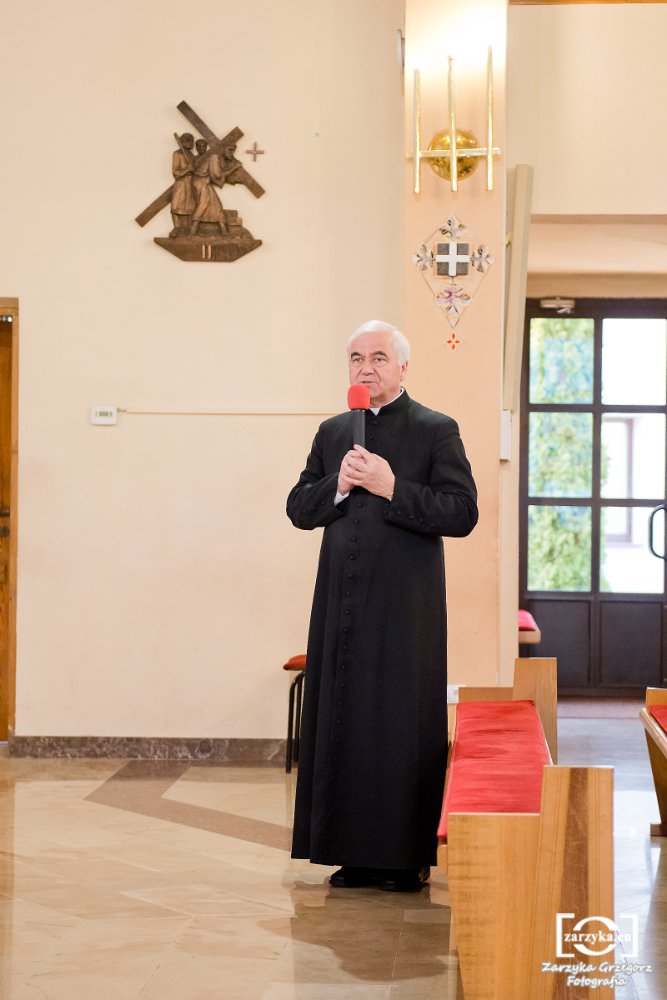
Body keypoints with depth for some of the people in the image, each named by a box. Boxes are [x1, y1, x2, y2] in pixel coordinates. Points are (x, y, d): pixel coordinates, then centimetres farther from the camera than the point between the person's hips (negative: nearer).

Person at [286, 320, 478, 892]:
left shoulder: (436, 431, -1)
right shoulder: (332, 433, 15)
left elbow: (462, 513, -9)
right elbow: (299, 509, 12)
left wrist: (394, 489, -18)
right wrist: (337, 486, -7)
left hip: (406, 608, -5)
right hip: (342, 604, 5)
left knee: (403, 729, -3)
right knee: (342, 723, 5)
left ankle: (408, 857, 5)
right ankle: (356, 852, 13)